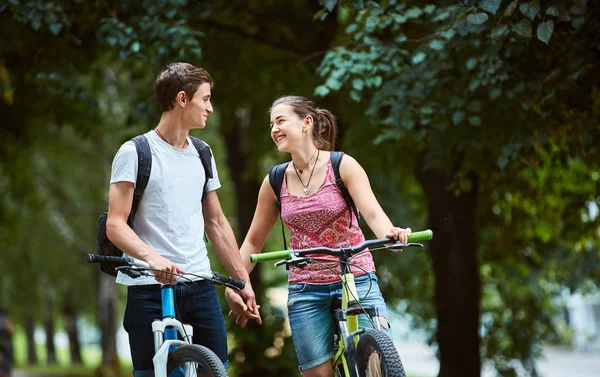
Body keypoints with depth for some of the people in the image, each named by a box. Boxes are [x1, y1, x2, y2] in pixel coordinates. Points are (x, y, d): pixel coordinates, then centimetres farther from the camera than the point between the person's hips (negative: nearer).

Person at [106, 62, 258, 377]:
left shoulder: (201, 155, 15)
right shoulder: (135, 153, -4)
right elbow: (115, 225, -11)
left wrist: (243, 280, 17)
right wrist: (152, 257, -29)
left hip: (199, 284, 5)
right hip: (151, 287, -5)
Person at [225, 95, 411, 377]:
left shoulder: (343, 166, -4)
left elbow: (372, 212, -18)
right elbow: (253, 242, 14)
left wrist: (390, 233, -39)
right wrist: (233, 285, 6)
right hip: (305, 291, 3)